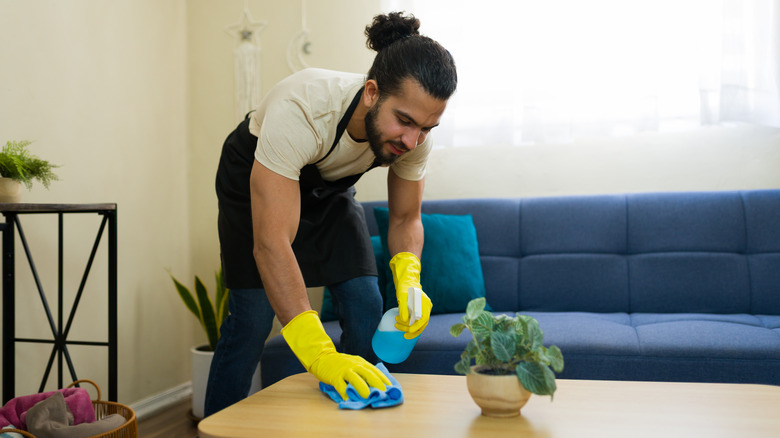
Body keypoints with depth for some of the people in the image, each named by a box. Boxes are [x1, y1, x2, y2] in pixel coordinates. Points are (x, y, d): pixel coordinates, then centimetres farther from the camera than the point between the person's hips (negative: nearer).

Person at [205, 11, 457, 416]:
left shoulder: (414, 134, -26)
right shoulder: (299, 109, -44)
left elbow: (405, 219, -10)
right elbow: (271, 244, -48)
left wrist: (409, 282, -31)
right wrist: (318, 352, -55)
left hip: (330, 186, 5)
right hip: (255, 181, -4)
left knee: (366, 308, -6)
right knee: (253, 316, -12)